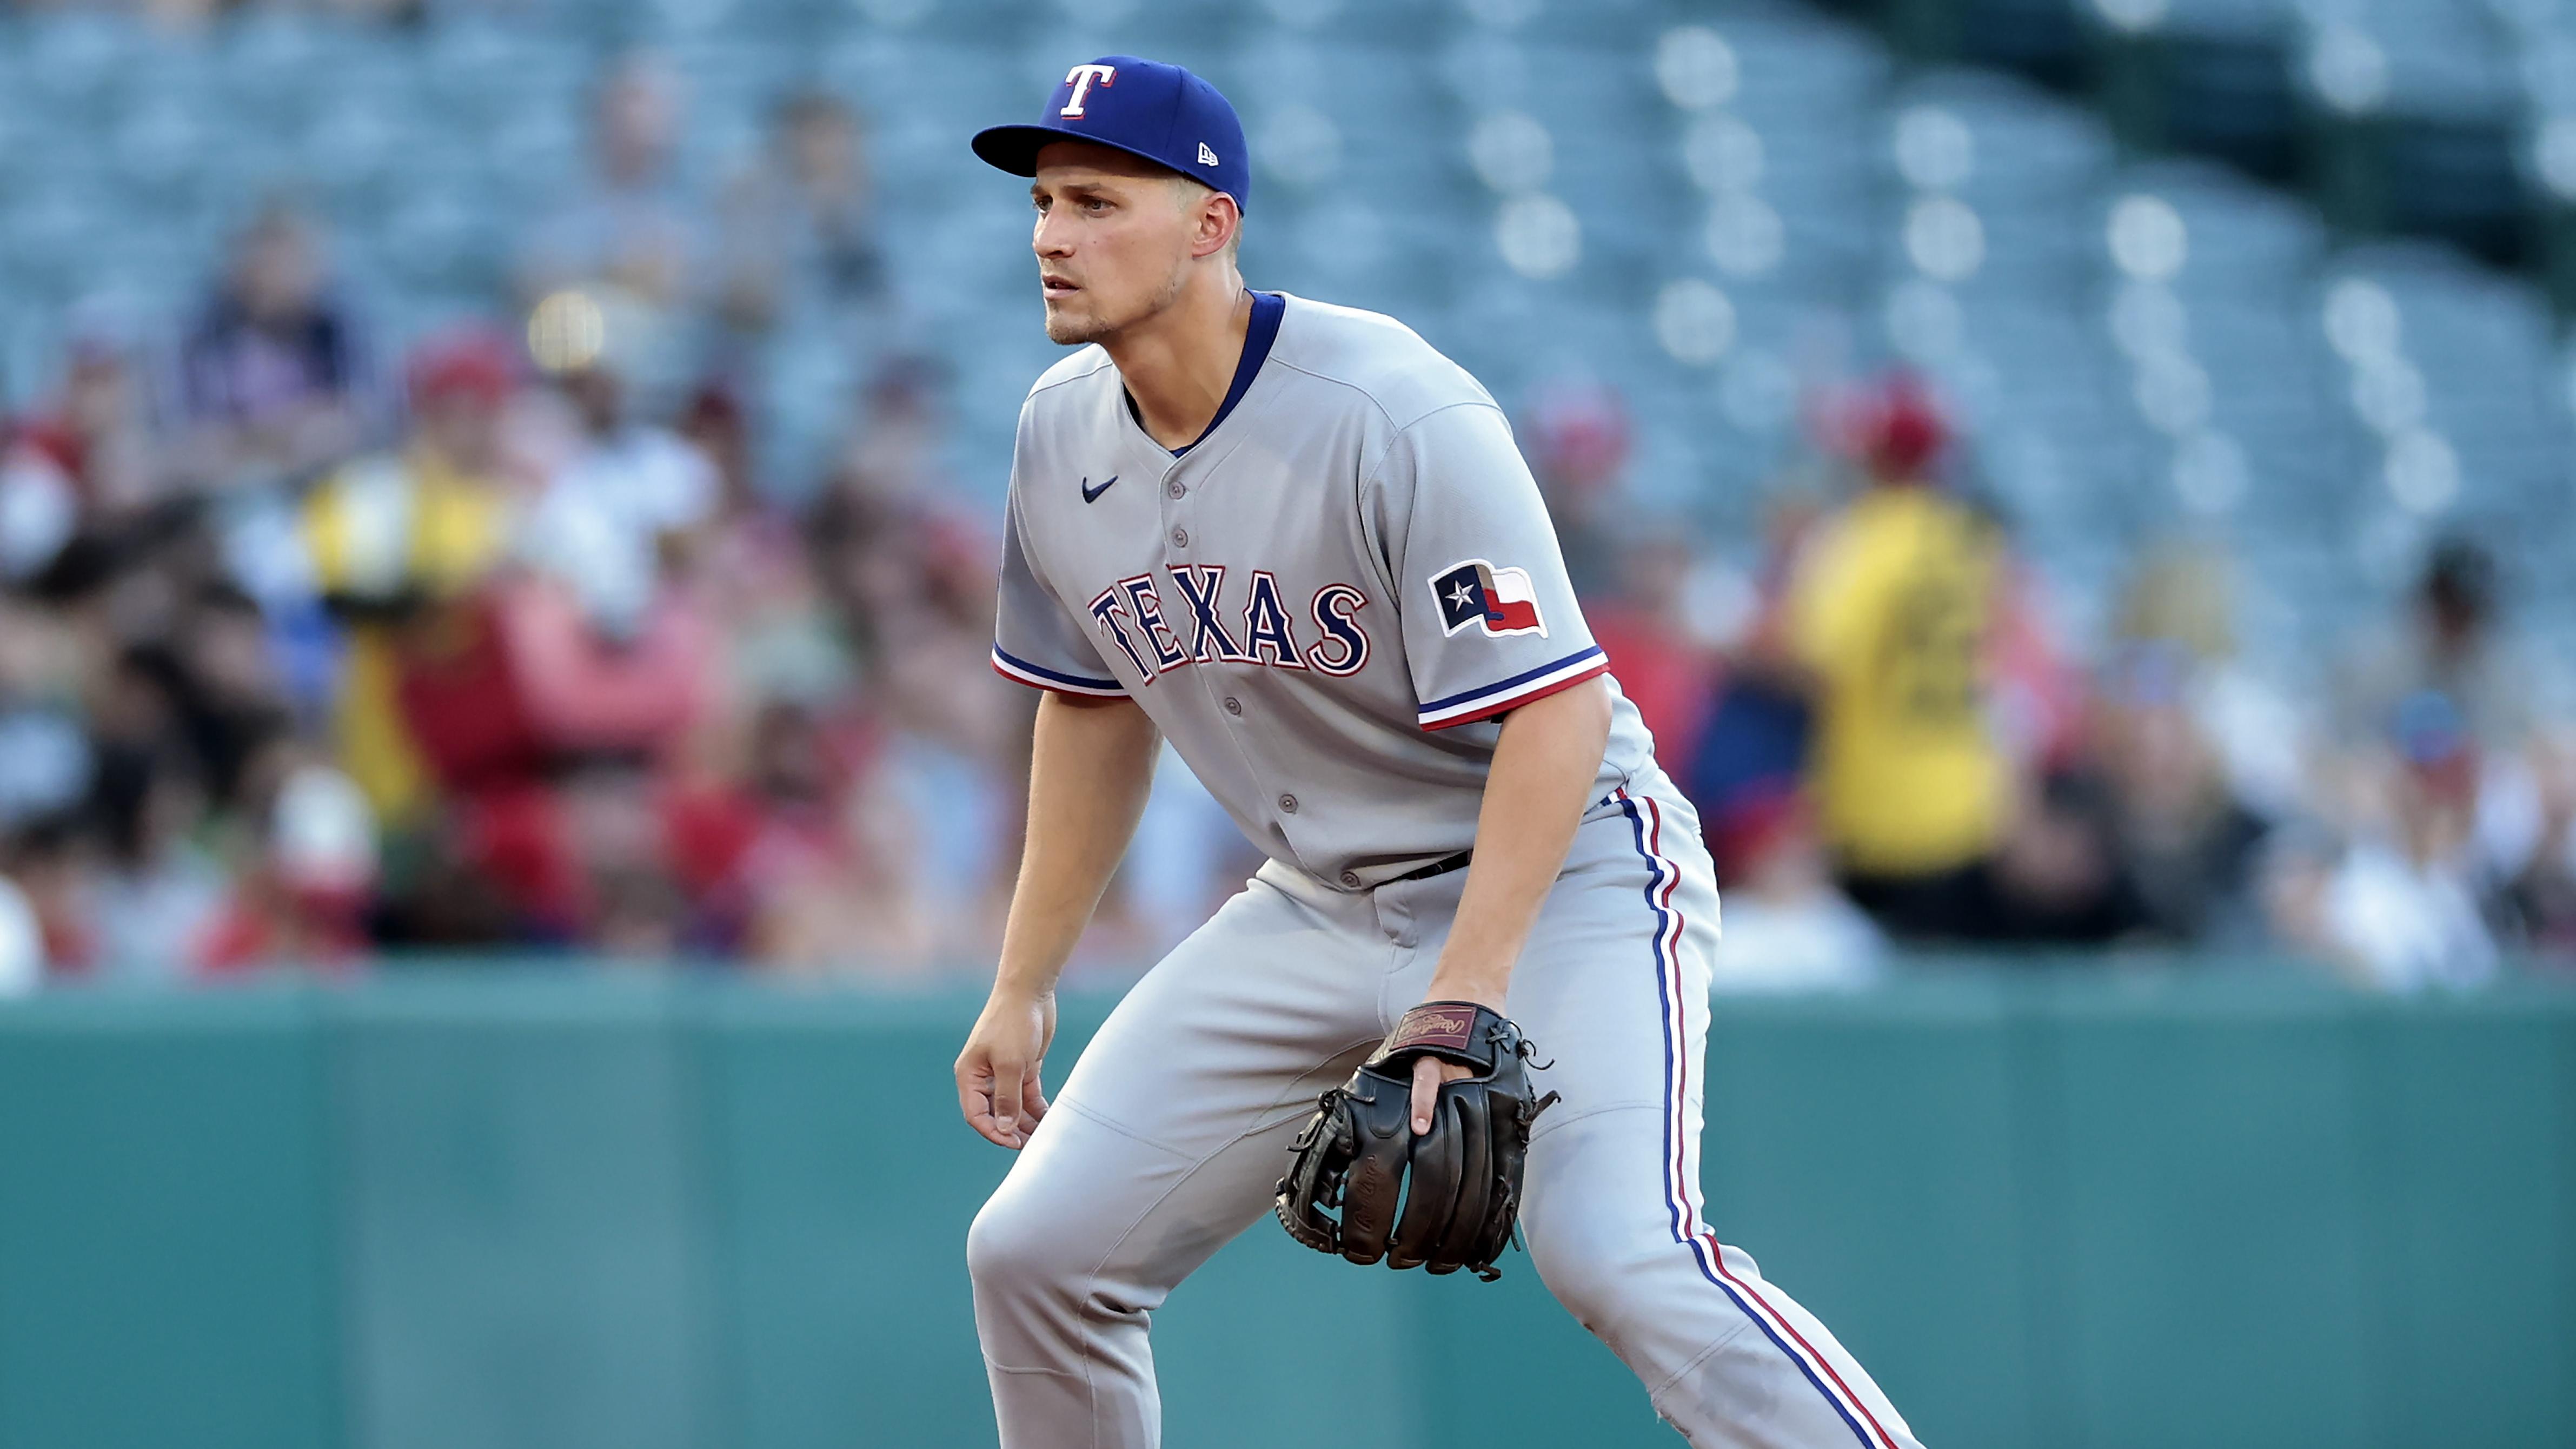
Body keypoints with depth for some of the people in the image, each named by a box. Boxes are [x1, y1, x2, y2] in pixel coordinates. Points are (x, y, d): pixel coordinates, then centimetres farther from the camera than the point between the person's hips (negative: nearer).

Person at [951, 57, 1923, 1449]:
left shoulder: (1393, 415, -24)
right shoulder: (1063, 434, -1)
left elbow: (1557, 707, -26)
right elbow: (1093, 709, 15)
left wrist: (1469, 994, -33)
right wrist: (1023, 986, 14)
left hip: (1563, 876, -7)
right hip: (1316, 905, 7)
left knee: (1618, 1257, -29)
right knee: (1037, 1255, 0)